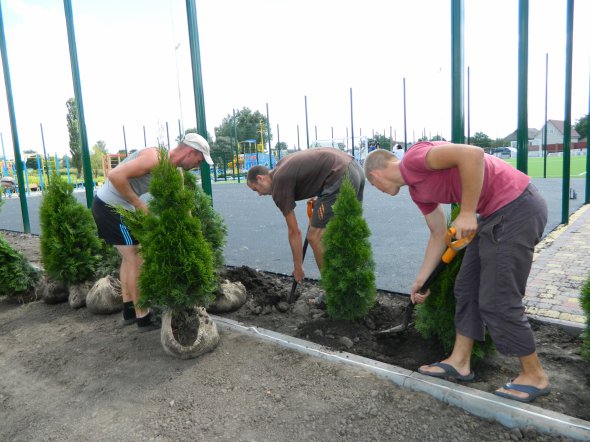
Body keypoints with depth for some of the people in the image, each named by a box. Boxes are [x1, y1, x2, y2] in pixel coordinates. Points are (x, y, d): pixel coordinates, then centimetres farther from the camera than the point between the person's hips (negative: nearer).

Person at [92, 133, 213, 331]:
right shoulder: (155, 158, -23)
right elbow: (115, 175, -30)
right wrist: (138, 204, -22)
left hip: (109, 205, 10)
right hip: (112, 206, -10)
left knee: (129, 258, 17)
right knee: (137, 260, -4)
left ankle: (129, 311, 28)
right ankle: (143, 317, 6)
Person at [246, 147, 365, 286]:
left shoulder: (279, 185, -1)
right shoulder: (282, 165, 23)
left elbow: (294, 231, 3)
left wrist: (297, 267, 12)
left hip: (341, 177, -10)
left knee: (315, 237, -2)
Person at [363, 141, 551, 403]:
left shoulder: (413, 158, -13)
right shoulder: (417, 190, 15)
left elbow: (473, 154, -26)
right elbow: (439, 234, 20)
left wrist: (467, 212, -20)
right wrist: (421, 280, 23)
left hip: (516, 207, -10)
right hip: (495, 213, 10)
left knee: (497, 301, -2)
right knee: (467, 288, 13)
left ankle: (534, 376, 17)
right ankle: (459, 362, 25)